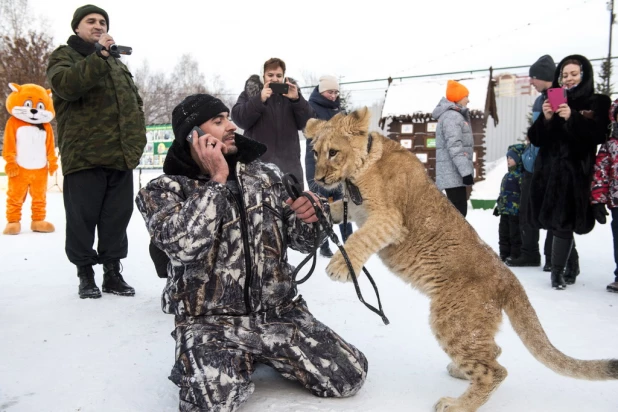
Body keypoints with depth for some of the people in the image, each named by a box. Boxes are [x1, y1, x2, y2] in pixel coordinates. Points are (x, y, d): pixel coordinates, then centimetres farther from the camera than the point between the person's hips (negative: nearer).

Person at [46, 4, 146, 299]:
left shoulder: (118, 63, 23)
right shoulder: (63, 57, 5)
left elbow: (135, 103, 24)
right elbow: (65, 85, -18)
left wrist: (137, 138, 10)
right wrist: (98, 56, -22)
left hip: (120, 156, 5)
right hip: (84, 155, -5)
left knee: (117, 217, 7)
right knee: (82, 218, 0)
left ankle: (113, 272, 18)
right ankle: (85, 274, 13)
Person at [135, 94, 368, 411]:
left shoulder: (265, 175, 8)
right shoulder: (162, 190, -2)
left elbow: (303, 240, 9)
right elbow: (184, 245, -23)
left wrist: (311, 217, -14)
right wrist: (216, 180, -15)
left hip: (279, 312, 4)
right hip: (209, 321, -3)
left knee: (349, 376, -8)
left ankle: (266, 356, 16)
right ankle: (234, 364, 4)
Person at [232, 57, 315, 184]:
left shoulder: (291, 92, 13)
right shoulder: (250, 92, 8)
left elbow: (308, 122, 3)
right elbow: (238, 118, -7)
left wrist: (297, 100, -13)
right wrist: (259, 99, -18)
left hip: (289, 163, 3)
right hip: (257, 162, -2)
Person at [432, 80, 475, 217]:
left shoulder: (455, 116, 22)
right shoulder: (452, 116, -13)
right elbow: (455, 147, -23)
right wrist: (466, 171, -25)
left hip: (453, 174, 11)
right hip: (454, 174, -11)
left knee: (456, 210, 13)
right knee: (459, 211, -12)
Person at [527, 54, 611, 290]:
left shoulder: (597, 103, 5)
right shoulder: (553, 101, 15)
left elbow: (598, 136, -11)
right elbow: (535, 138, 7)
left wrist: (572, 118, -21)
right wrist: (545, 119, -11)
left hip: (577, 173, -3)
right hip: (549, 171, 3)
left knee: (562, 223, -8)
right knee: (558, 222, 1)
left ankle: (557, 271, 1)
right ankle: (569, 267, 16)